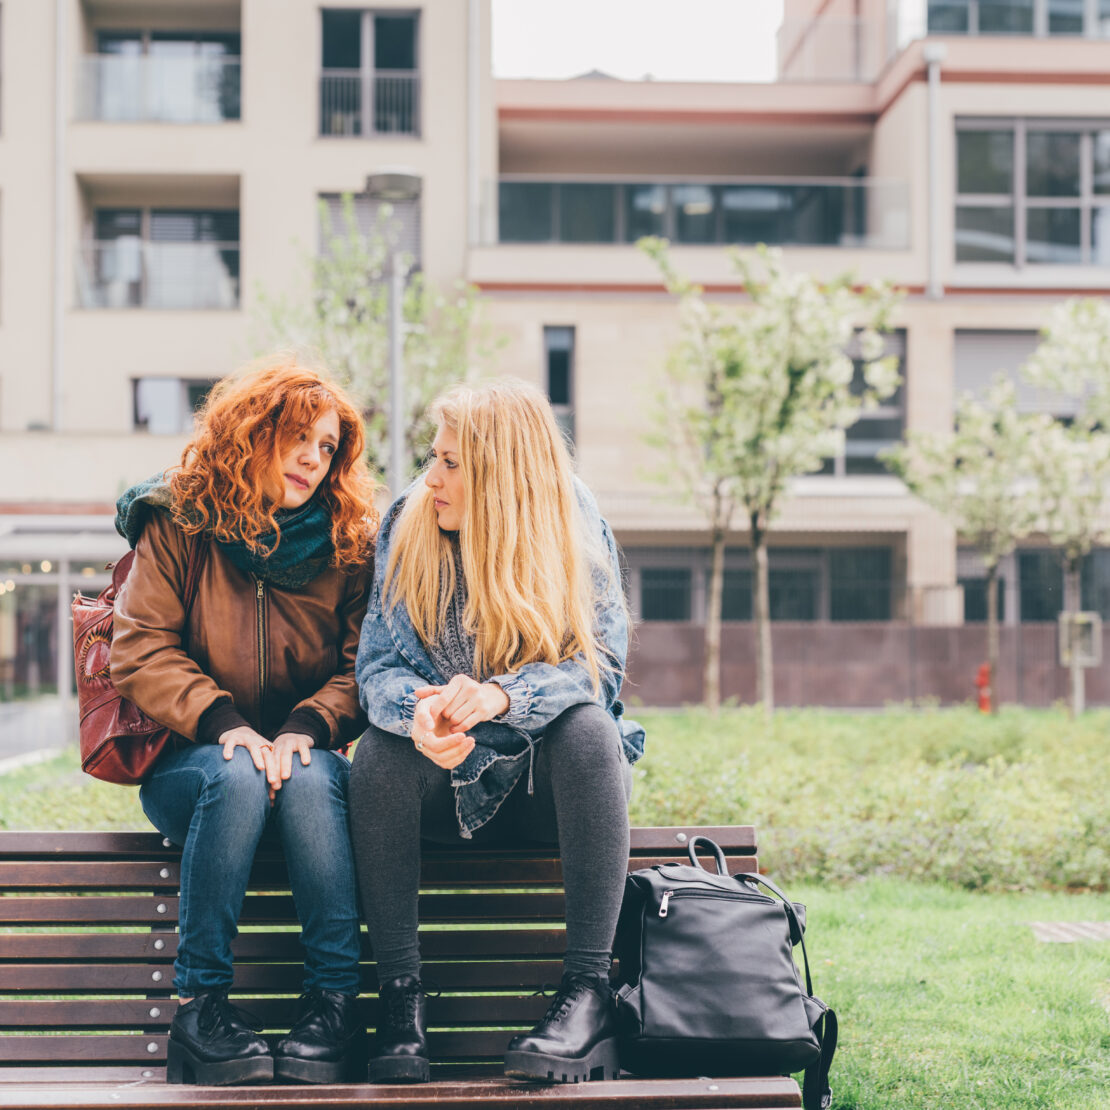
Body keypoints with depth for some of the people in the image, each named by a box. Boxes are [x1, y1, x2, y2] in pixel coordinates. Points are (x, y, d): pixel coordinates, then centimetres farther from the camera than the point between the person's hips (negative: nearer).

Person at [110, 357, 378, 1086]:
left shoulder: (351, 542, 5)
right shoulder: (178, 525, 0)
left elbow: (362, 667, -2)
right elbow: (140, 652, -7)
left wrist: (307, 728, -21)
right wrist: (222, 722, -21)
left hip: (305, 755, 1)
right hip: (189, 760, -1)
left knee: (309, 777, -34)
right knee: (238, 777, -35)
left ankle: (335, 1000, -33)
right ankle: (200, 1001, -30)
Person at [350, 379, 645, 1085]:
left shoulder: (577, 531, -7)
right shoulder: (407, 528, -2)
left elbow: (600, 666, -16)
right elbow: (379, 666, -7)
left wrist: (499, 695, -35)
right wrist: (418, 710, -32)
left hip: (551, 781, -1)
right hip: (447, 778, 1)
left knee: (589, 726, -33)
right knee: (381, 747, -29)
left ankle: (590, 992, -34)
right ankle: (401, 994, -26)